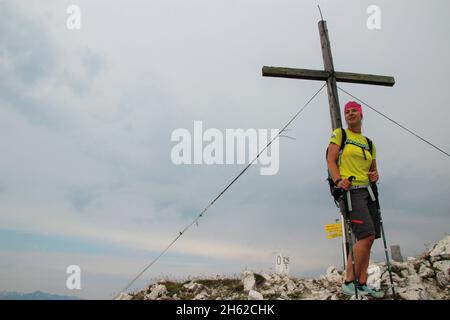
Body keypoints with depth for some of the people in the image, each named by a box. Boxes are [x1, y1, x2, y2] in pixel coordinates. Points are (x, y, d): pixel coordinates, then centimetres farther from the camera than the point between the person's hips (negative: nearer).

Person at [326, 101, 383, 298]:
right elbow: (330, 160, -6)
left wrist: (375, 175, 0)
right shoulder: (339, 134, 4)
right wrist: (338, 180, -23)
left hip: (368, 191, 7)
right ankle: (349, 282, -9)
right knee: (367, 236, -19)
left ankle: (362, 285, 10)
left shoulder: (369, 143, 20)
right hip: (350, 191, -7)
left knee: (367, 239, 4)